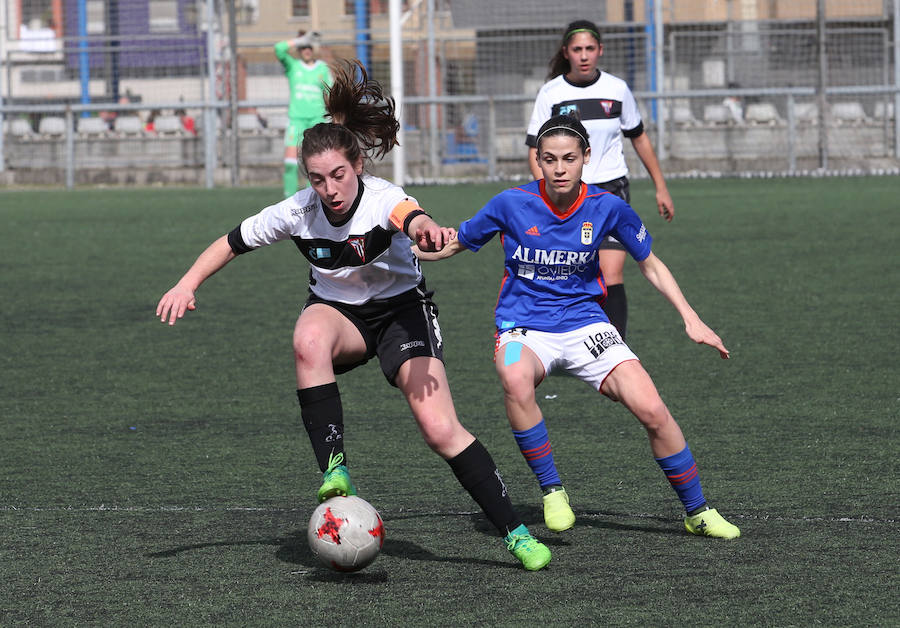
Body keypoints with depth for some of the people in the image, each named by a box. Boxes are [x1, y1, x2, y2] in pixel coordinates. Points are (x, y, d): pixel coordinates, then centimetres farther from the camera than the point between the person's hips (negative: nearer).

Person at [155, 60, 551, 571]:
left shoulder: (383, 200, -27)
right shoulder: (298, 212, -15)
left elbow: (411, 218, -52)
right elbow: (231, 243, -1)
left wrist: (426, 229, -76)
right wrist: (187, 285, -15)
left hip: (402, 309, -2)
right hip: (338, 312, 2)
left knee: (441, 430, -19)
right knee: (309, 338, -37)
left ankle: (516, 533, -4)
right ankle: (334, 472, -34)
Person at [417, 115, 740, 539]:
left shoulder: (607, 208, -5)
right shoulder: (512, 205, -9)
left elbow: (651, 265, 10)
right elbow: (453, 244, 7)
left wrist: (691, 320, 3)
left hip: (584, 325, 1)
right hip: (524, 330, -1)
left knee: (652, 410, -18)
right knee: (515, 380, -38)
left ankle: (696, 511, 3)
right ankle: (551, 492, -20)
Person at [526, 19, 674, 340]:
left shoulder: (617, 89, 0)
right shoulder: (550, 93, -4)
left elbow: (639, 138, 14)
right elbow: (536, 152, -4)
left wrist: (661, 188, 16)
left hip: (612, 190, 0)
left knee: (611, 278, -15)